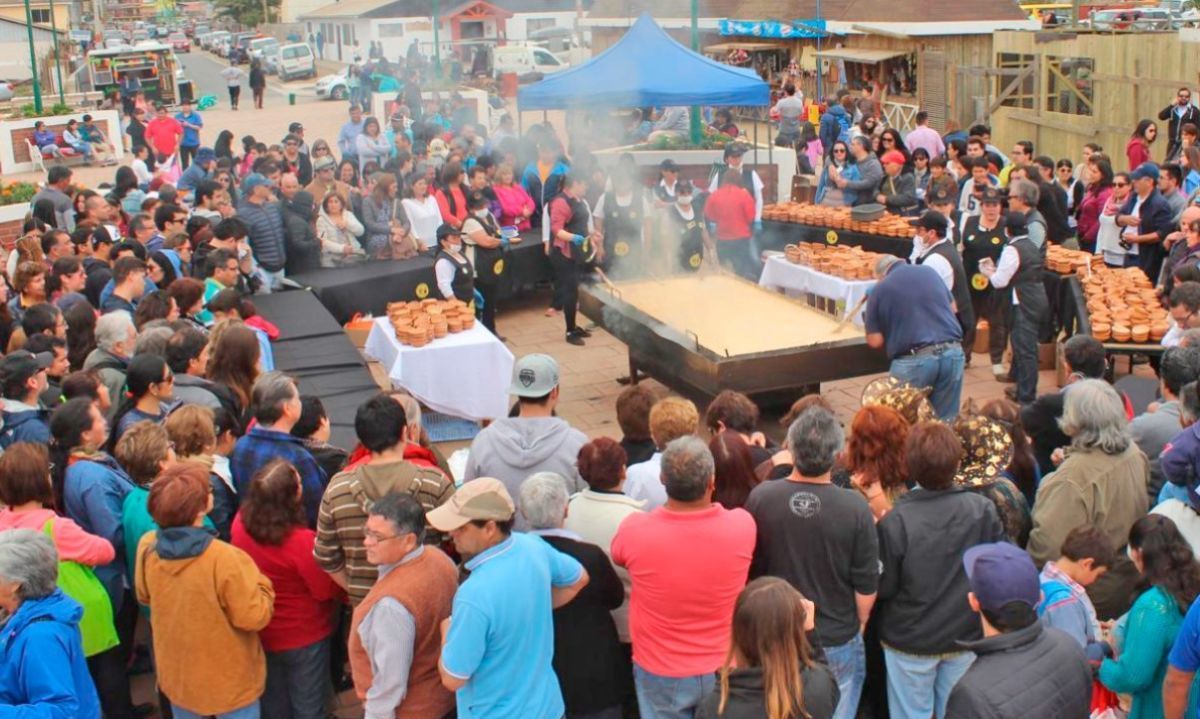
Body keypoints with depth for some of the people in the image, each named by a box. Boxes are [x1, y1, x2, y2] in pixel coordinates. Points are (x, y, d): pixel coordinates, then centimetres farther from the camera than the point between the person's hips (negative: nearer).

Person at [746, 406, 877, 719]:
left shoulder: (760, 497, -16)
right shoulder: (855, 507, -20)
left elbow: (751, 569, -2)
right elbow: (866, 585, -11)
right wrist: (859, 623, 9)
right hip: (838, 642, -1)